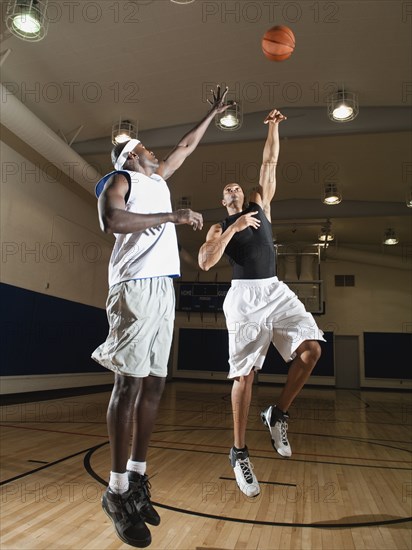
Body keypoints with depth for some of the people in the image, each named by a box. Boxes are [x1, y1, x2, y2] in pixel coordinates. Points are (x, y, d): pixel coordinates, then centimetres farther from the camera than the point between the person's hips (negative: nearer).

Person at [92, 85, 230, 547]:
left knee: (153, 384, 5)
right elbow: (111, 220, -16)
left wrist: (213, 113, 48)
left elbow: (186, 146, 41)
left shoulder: (158, 179, 27)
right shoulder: (119, 179, 5)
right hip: (135, 287, -8)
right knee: (129, 383, -8)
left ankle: (137, 478, 15)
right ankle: (117, 490, 1)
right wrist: (172, 216, -15)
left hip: (163, 288, 8)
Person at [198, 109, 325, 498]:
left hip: (276, 291, 4)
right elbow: (204, 262, -8)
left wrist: (273, 127, 14)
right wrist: (232, 228, -12)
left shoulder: (260, 206, 20)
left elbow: (269, 163, 19)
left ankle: (278, 414, 6)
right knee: (244, 373, -5)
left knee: (310, 349, -15)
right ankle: (239, 453, 8)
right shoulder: (219, 228, 11)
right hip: (245, 296, -3)